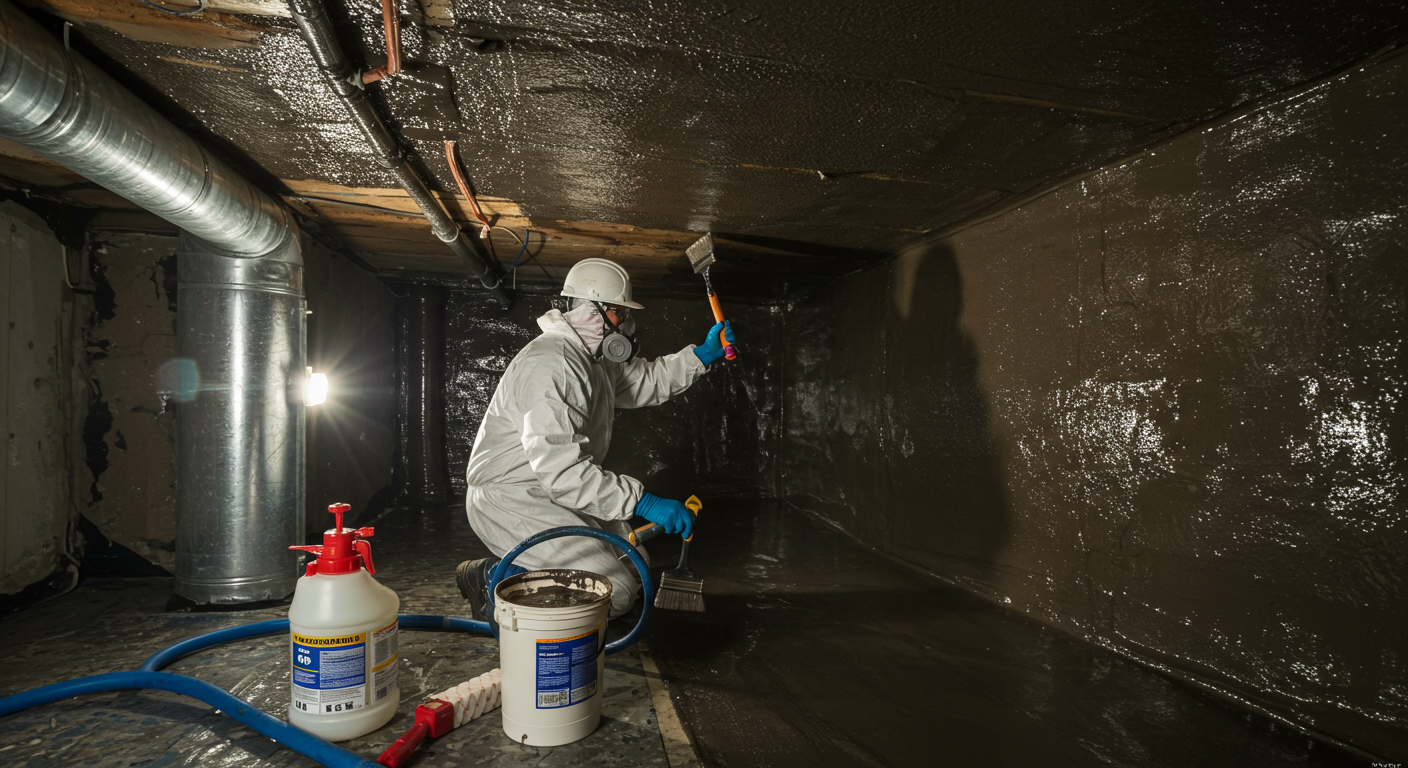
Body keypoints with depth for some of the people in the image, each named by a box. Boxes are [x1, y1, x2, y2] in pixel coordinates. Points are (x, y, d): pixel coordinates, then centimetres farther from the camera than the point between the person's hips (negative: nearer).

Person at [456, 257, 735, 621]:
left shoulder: (594, 356, 10)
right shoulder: (549, 365, -24)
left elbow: (646, 381, 25)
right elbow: (560, 470, -32)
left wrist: (702, 355, 10)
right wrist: (641, 502, -35)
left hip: (552, 492, 10)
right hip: (510, 501, -10)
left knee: (634, 566, 11)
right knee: (616, 593, -18)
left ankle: (512, 569, 12)